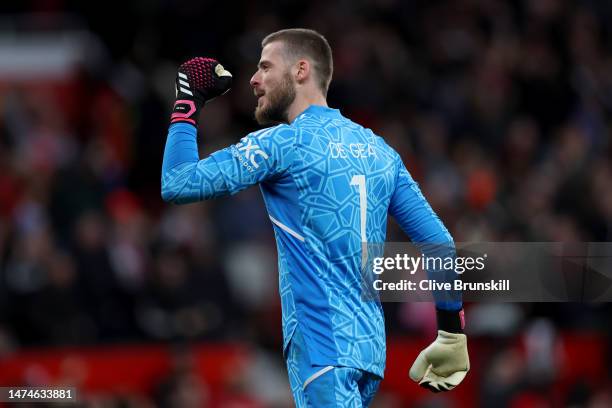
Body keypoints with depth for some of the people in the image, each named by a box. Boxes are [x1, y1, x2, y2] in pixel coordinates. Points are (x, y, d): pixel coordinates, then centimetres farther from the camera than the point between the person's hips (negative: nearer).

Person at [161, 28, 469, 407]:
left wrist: (187, 106, 6)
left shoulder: (282, 142, -6)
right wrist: (452, 331, 19)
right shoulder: (377, 149, 14)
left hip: (323, 347, -7)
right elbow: (440, 243, 12)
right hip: (371, 345, 7)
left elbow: (177, 184, -7)